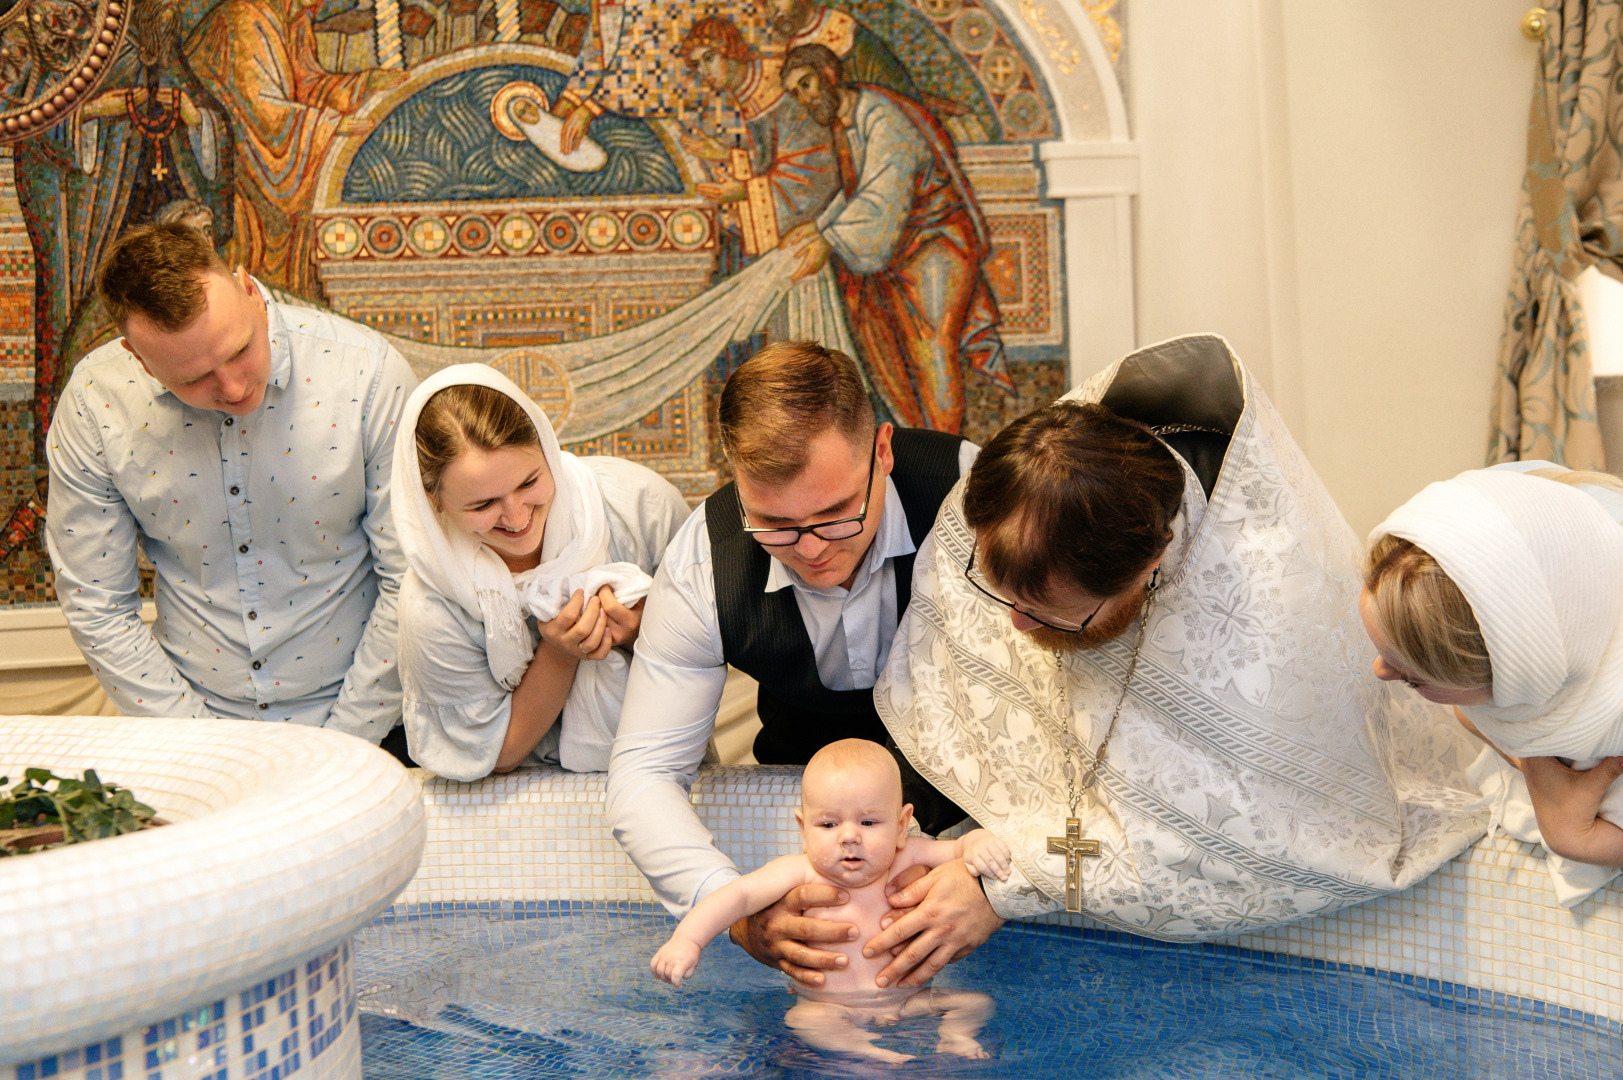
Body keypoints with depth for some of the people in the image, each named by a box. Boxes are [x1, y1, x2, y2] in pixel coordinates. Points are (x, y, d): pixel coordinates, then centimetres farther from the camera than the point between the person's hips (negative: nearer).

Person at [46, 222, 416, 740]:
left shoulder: (368, 373, -15)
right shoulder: (93, 402, -9)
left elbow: (412, 580, -10)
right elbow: (97, 606, -1)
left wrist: (344, 743, -9)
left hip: (357, 722, -2)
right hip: (198, 715, 2)